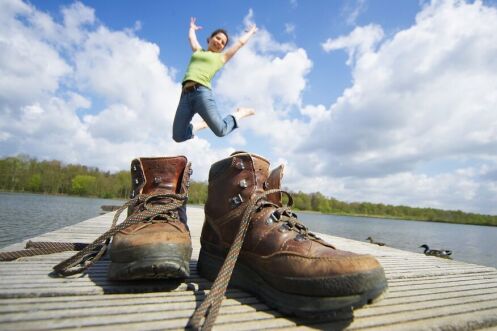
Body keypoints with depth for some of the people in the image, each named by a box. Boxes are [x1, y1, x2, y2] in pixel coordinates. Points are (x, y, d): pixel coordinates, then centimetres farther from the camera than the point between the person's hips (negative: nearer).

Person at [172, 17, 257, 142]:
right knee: (178, 137, -6)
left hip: (202, 92, -3)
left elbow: (241, 42, 32)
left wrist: (251, 32, 48)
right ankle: (202, 124, 21)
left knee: (220, 130, -19)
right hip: (185, 95, 3)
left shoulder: (221, 57, 21)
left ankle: (240, 113, 11)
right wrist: (192, 28, 68)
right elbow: (191, 37, 48)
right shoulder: (198, 51, 29)